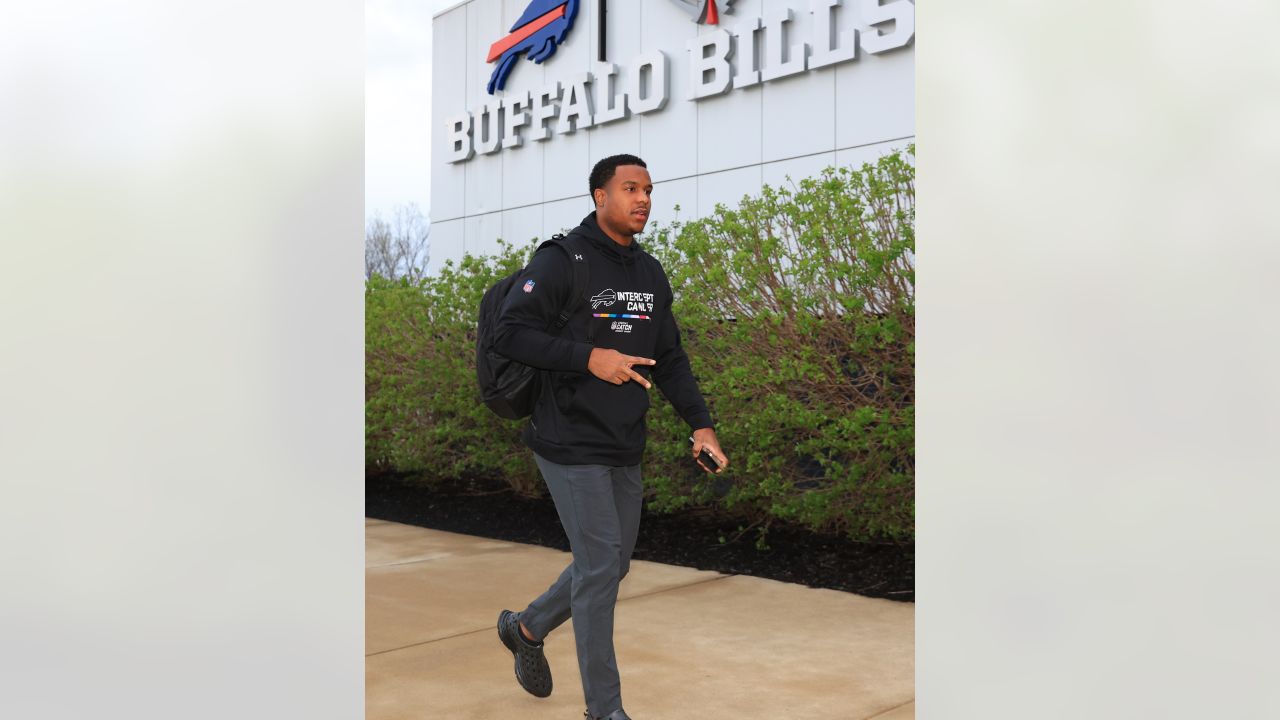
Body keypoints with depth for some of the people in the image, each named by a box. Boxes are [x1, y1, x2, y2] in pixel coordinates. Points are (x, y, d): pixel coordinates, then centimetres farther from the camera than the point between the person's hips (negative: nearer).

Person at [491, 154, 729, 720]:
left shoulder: (651, 274, 11)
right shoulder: (561, 260, -10)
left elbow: (670, 357, 14)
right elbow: (510, 333, -15)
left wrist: (701, 424, 2)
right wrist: (590, 358, -23)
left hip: (626, 449, 7)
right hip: (571, 445, -7)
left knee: (613, 563, 15)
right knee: (599, 566, -5)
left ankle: (526, 628, 40)